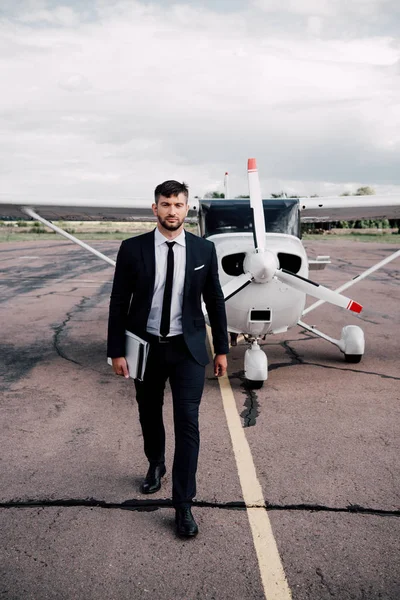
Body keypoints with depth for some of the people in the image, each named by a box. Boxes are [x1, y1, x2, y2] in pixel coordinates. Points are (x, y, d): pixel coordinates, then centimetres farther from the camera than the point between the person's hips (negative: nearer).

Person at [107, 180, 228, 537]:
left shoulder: (204, 249, -3)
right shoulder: (132, 249, -6)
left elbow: (215, 301, 3)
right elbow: (119, 302, -3)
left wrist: (222, 349, 5)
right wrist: (117, 351, -5)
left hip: (187, 349, -1)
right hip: (146, 347, 1)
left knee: (187, 424, -4)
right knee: (149, 415, 18)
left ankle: (183, 504, 8)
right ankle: (156, 465, 48)